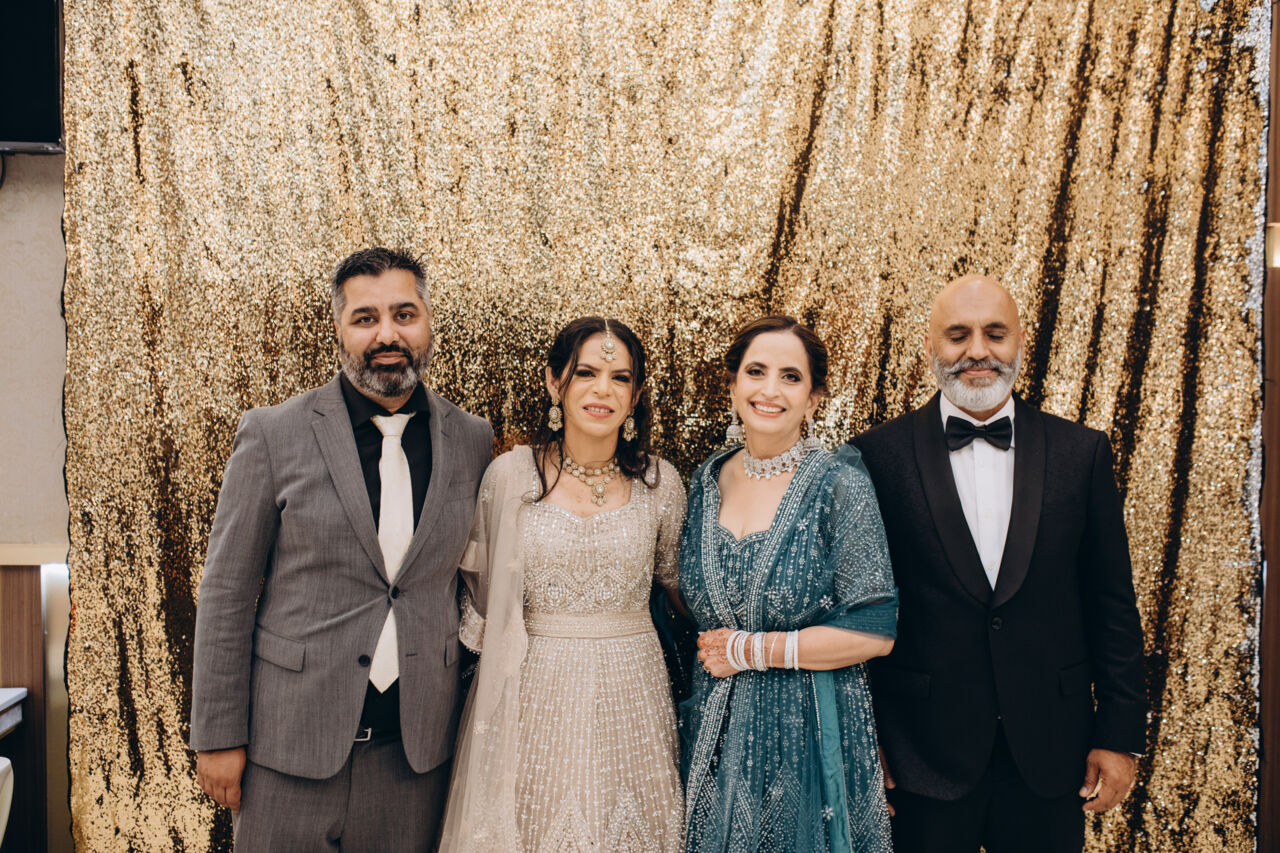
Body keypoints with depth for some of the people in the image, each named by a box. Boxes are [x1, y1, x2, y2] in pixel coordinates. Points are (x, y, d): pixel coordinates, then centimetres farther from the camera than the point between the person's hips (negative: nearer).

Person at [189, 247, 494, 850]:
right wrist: (218, 735, -3)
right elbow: (226, 592, -3)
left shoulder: (472, 440, 2)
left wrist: (467, 717, 8)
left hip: (416, 745, 2)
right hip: (293, 741, -2)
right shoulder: (273, 433, -6)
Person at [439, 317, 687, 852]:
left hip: (630, 686, 1)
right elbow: (474, 574, 9)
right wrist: (491, 638, 1)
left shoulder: (660, 482, -1)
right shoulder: (510, 475, -5)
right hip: (535, 692, -1)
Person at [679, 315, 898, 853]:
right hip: (715, 727, 4)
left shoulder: (840, 485, -12)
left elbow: (874, 631, -16)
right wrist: (708, 653, -1)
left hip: (809, 732, -4)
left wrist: (748, 650, -13)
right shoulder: (708, 481, 3)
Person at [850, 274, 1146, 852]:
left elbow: (1112, 603, 4)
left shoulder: (1081, 452, 1)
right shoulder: (879, 456, -6)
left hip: (1049, 753, 2)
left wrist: (1120, 735, 3)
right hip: (924, 756, -2)